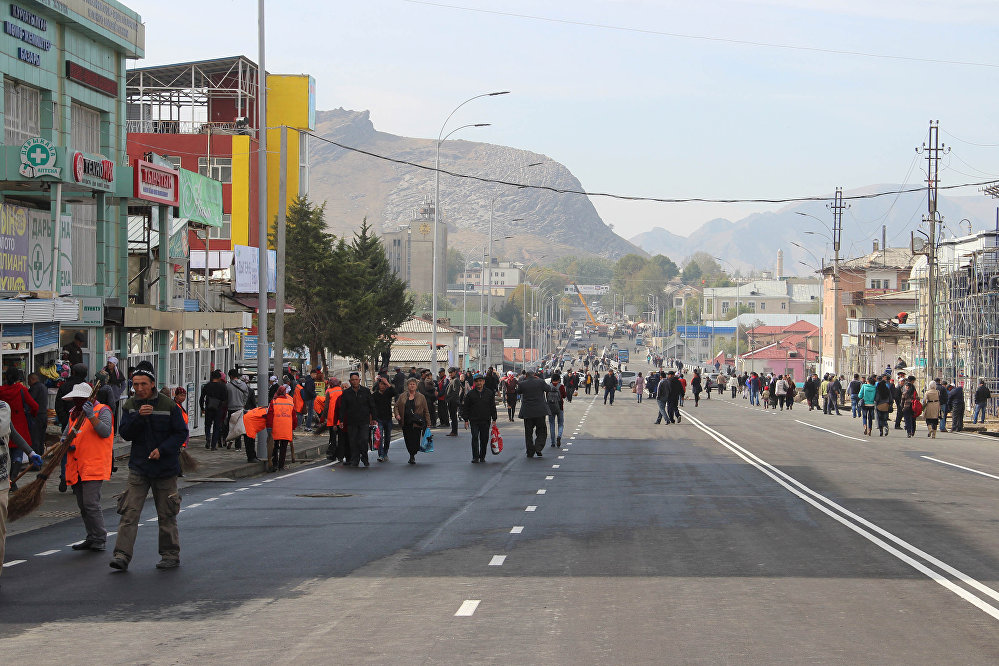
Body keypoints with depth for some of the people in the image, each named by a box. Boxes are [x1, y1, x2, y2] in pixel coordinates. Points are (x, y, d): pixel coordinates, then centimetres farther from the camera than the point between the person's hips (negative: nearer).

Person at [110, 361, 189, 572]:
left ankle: (171, 554, 19)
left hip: (165, 467, -2)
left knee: (166, 514, 7)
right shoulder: (129, 406, 3)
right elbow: (125, 434, -4)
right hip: (138, 467, 2)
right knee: (129, 512, -8)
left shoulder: (168, 405, -6)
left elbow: (181, 433, -3)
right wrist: (138, 416, -21)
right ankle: (122, 555, -12)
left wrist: (162, 450, -16)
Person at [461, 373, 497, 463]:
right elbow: (465, 407, 5)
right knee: (475, 438, -12)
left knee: (484, 439, 5)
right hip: (474, 420, -2)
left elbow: (493, 407, 11)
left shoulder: (489, 393, 7)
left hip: (486, 421, 2)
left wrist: (494, 419, 6)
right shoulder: (470, 394, 3)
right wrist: (466, 420, -1)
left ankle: (482, 457, 17)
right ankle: (475, 457, -11)